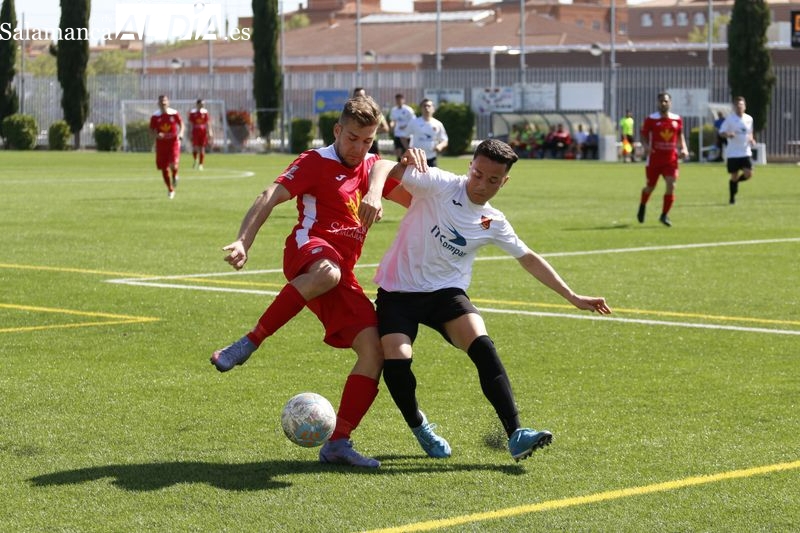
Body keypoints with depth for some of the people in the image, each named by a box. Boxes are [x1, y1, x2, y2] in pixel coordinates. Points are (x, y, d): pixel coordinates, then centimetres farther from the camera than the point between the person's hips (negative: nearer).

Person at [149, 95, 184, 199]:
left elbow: (181, 124, 10)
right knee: (164, 168, 4)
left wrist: (180, 134, -9)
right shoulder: (155, 116, -2)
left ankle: (175, 176, 16)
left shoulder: (174, 114, -3)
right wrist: (156, 135, -20)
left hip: (173, 142, -2)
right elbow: (151, 131, 2)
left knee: (173, 164, -21)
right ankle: (170, 190, 22)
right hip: (161, 143, 2)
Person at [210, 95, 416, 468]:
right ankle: (248, 344, -34)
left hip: (343, 272, 7)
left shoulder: (374, 168, 22)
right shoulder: (316, 162, 4)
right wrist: (243, 242, -26)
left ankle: (338, 442, -7)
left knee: (374, 348, -11)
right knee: (327, 273, -45)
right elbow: (270, 198, -9)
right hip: (309, 248, -6)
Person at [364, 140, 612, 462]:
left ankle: (515, 435, -26)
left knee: (482, 347, -24)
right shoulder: (439, 185, -11)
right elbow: (384, 169, -18)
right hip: (398, 290, -3)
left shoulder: (493, 224, 4)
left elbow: (529, 259, 18)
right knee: (396, 362, -24)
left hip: (447, 292, 3)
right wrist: (374, 193, -42)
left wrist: (572, 297, 16)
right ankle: (418, 427, 8)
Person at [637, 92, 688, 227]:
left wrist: (683, 149, 1)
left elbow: (680, 136, 16)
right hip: (654, 159, -2)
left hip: (671, 159, 2)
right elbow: (643, 134, 0)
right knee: (650, 187, 10)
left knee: (671, 186, -13)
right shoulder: (651, 119, -6)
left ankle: (664, 215, 0)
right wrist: (645, 146, -20)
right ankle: (642, 207, 40)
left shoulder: (677, 119, 4)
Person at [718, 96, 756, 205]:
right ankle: (732, 198, 16)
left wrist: (751, 140, 2)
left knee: (748, 174, -10)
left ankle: (735, 181, 21)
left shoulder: (749, 119, 8)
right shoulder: (729, 119, -5)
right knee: (734, 176, 0)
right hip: (733, 154, -3)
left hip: (746, 152, 3)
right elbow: (721, 132, -6)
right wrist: (728, 135, -27)